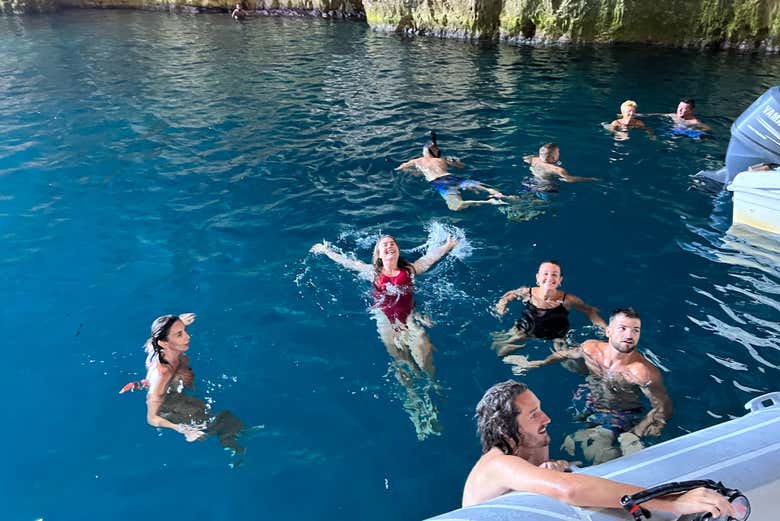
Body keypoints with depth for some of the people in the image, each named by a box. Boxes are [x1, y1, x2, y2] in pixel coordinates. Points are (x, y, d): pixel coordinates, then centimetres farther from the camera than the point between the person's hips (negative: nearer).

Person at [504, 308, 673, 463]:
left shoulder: (645, 372, -35)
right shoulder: (590, 348, -19)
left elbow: (663, 409, -24)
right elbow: (567, 354, 3)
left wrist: (629, 435, -34)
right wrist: (533, 364, 10)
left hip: (619, 417, -5)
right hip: (587, 402, 5)